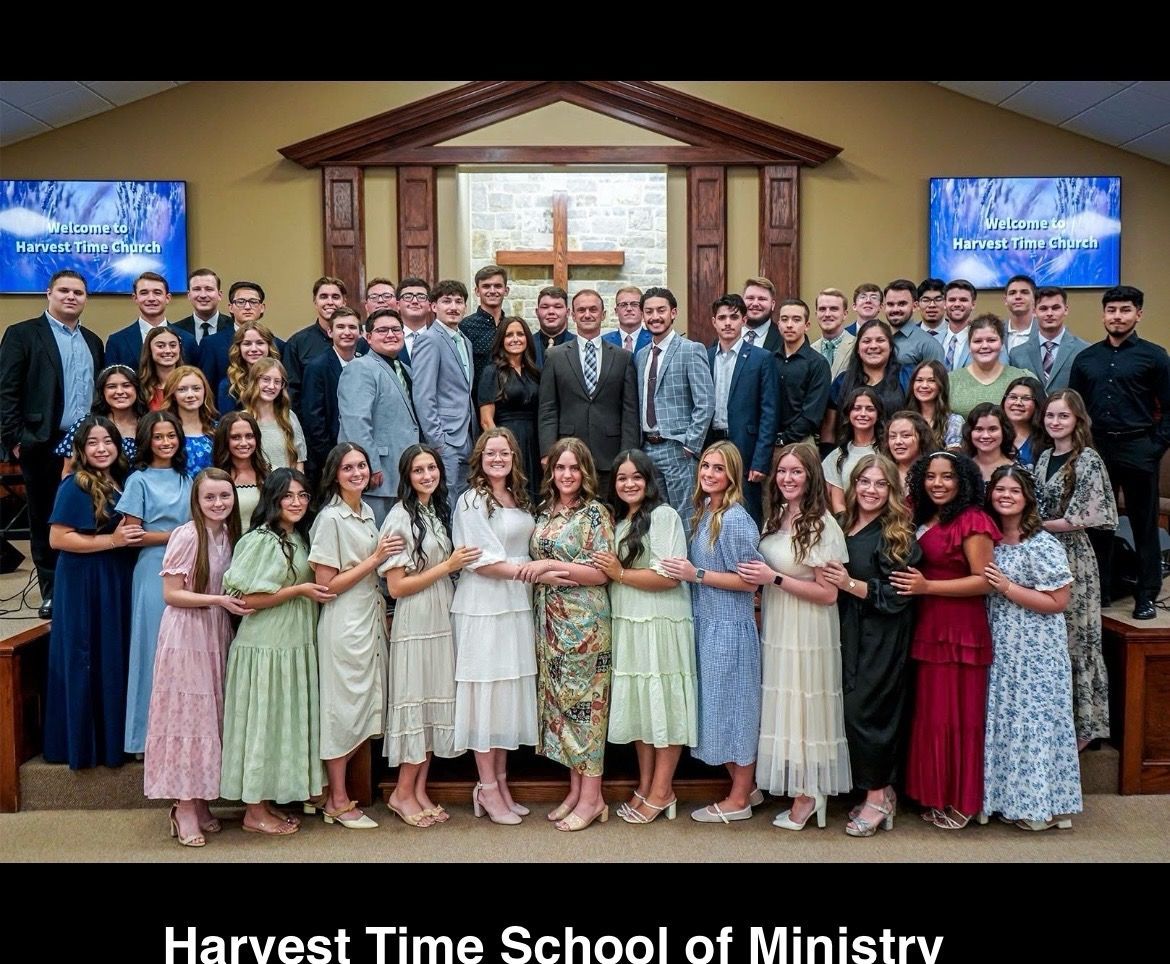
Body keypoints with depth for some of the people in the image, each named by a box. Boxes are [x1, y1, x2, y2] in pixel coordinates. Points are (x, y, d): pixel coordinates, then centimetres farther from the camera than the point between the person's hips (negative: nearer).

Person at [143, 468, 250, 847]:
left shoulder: (229, 534, 7)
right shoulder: (187, 535, -14)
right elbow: (171, 594, -15)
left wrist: (237, 602, 1)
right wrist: (219, 600, -19)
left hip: (217, 634, 7)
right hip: (186, 634, -7)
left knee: (210, 713, 10)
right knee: (186, 713, -1)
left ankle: (201, 801, 20)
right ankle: (184, 806, 9)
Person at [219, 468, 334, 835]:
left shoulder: (299, 538, 11)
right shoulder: (259, 540, -13)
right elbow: (247, 599, -17)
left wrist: (314, 591, 2)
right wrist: (299, 590, -16)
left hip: (296, 644, 8)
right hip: (265, 646, -8)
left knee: (287, 721, 13)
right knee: (262, 722, 1)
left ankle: (269, 802, 24)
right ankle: (254, 812, 13)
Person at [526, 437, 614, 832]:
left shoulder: (595, 513, -7)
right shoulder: (544, 512, 11)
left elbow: (601, 573, -13)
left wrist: (550, 565, -18)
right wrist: (535, 569, -2)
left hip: (584, 622, -6)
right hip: (550, 621, 7)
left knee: (584, 702, -2)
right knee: (559, 700, 9)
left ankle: (592, 797, 8)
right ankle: (575, 789, 20)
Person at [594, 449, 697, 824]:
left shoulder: (664, 515, -9)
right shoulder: (618, 522, 15)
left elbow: (670, 577, -16)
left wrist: (620, 574, -13)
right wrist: (607, 570, 2)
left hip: (661, 625, -7)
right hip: (628, 625, 8)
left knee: (662, 703, 1)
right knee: (638, 705, 12)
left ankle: (662, 791, 11)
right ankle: (644, 786, 22)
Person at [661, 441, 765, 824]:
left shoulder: (736, 519, -15)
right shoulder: (704, 513, 9)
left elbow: (750, 581, -17)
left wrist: (696, 574, -18)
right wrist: (687, 571, 3)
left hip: (729, 627, -8)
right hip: (705, 623, 8)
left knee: (732, 705, 3)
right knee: (717, 706, 14)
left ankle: (739, 799, 17)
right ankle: (747, 787, 29)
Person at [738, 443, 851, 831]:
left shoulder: (822, 525, -14)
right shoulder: (775, 518, 7)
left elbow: (828, 594, -17)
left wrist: (774, 579, -20)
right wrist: (759, 580, 3)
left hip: (807, 630, -7)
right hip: (774, 625, 7)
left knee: (803, 707, 5)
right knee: (781, 706, 13)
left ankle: (808, 793, 20)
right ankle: (799, 785, 28)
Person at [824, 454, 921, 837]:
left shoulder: (898, 535, -8)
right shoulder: (841, 527, 9)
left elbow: (898, 594, -13)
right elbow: (828, 579, 20)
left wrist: (850, 584, -19)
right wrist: (835, 582, 0)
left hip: (881, 638, -6)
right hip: (849, 633, 6)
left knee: (864, 710, -5)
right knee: (854, 710, 8)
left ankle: (878, 796, 11)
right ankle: (881, 790, 22)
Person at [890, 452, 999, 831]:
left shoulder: (971, 521, -12)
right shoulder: (924, 519, 13)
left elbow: (985, 581, -16)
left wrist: (927, 587, -19)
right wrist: (912, 583, 2)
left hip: (961, 629, -8)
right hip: (928, 627, 8)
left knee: (956, 714, 1)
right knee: (930, 713, 12)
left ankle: (961, 802, 15)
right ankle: (936, 795, 24)